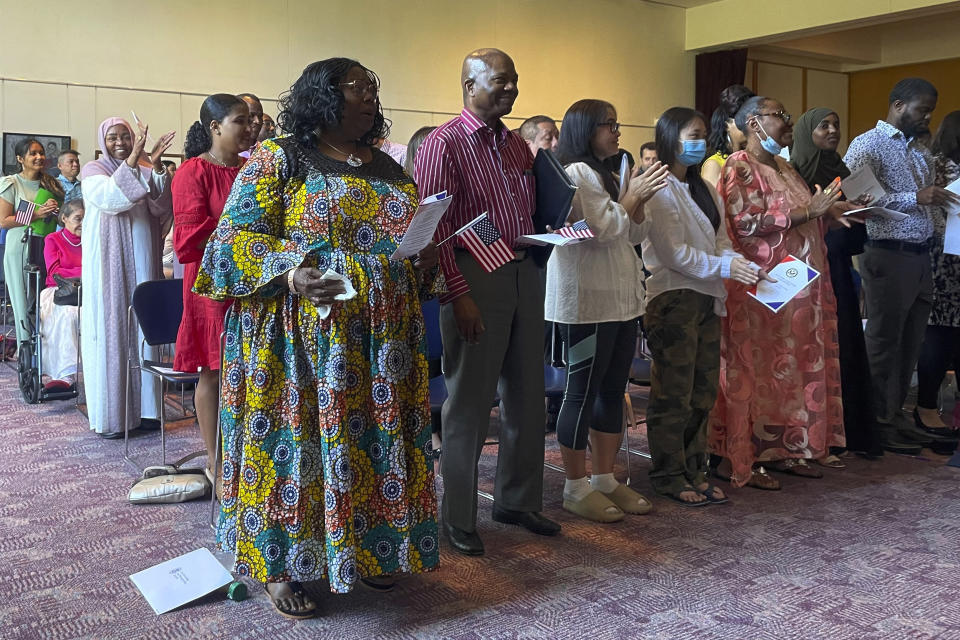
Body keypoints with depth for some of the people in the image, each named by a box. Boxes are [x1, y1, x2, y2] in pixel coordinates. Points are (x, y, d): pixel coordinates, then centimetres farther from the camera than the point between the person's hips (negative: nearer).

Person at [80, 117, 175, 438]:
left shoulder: (145, 170, 11)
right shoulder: (93, 171, 3)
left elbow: (162, 209, -5)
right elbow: (110, 198, -20)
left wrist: (156, 165, -17)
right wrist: (133, 159, -29)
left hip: (142, 263, 3)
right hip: (108, 265, -3)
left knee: (144, 329, 4)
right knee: (110, 332, -3)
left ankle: (144, 407, 11)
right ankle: (110, 415, 2)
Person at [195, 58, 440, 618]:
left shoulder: (388, 167, 16)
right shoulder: (278, 158, -2)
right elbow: (235, 236, -8)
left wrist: (425, 261, 0)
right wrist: (289, 274, -24)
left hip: (381, 341, 6)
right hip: (303, 341, -5)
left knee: (376, 443, 10)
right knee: (294, 442, 0)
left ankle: (369, 548, 26)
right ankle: (279, 564, 15)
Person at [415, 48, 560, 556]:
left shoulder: (517, 145, 15)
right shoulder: (444, 143, -7)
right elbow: (432, 228, -14)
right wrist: (458, 295, -19)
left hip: (525, 275, 7)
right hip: (474, 279, -7)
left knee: (528, 397, 14)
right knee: (469, 403, 1)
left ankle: (519, 500, 30)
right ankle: (458, 519, 16)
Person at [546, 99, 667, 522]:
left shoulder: (604, 175, 22)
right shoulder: (576, 173, -10)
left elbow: (635, 233, 18)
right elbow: (604, 226, -17)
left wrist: (638, 197, 3)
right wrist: (635, 195, -7)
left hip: (620, 299, 10)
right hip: (588, 301, -10)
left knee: (612, 391, 11)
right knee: (583, 391, -4)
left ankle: (604, 479, 21)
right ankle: (575, 488, 5)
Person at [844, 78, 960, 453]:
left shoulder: (921, 151, 18)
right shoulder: (868, 145, -7)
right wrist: (914, 198, -21)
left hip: (921, 257, 8)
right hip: (889, 256, -8)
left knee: (911, 342, 13)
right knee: (884, 342, 1)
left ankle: (897, 414, 24)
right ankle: (881, 423, 11)